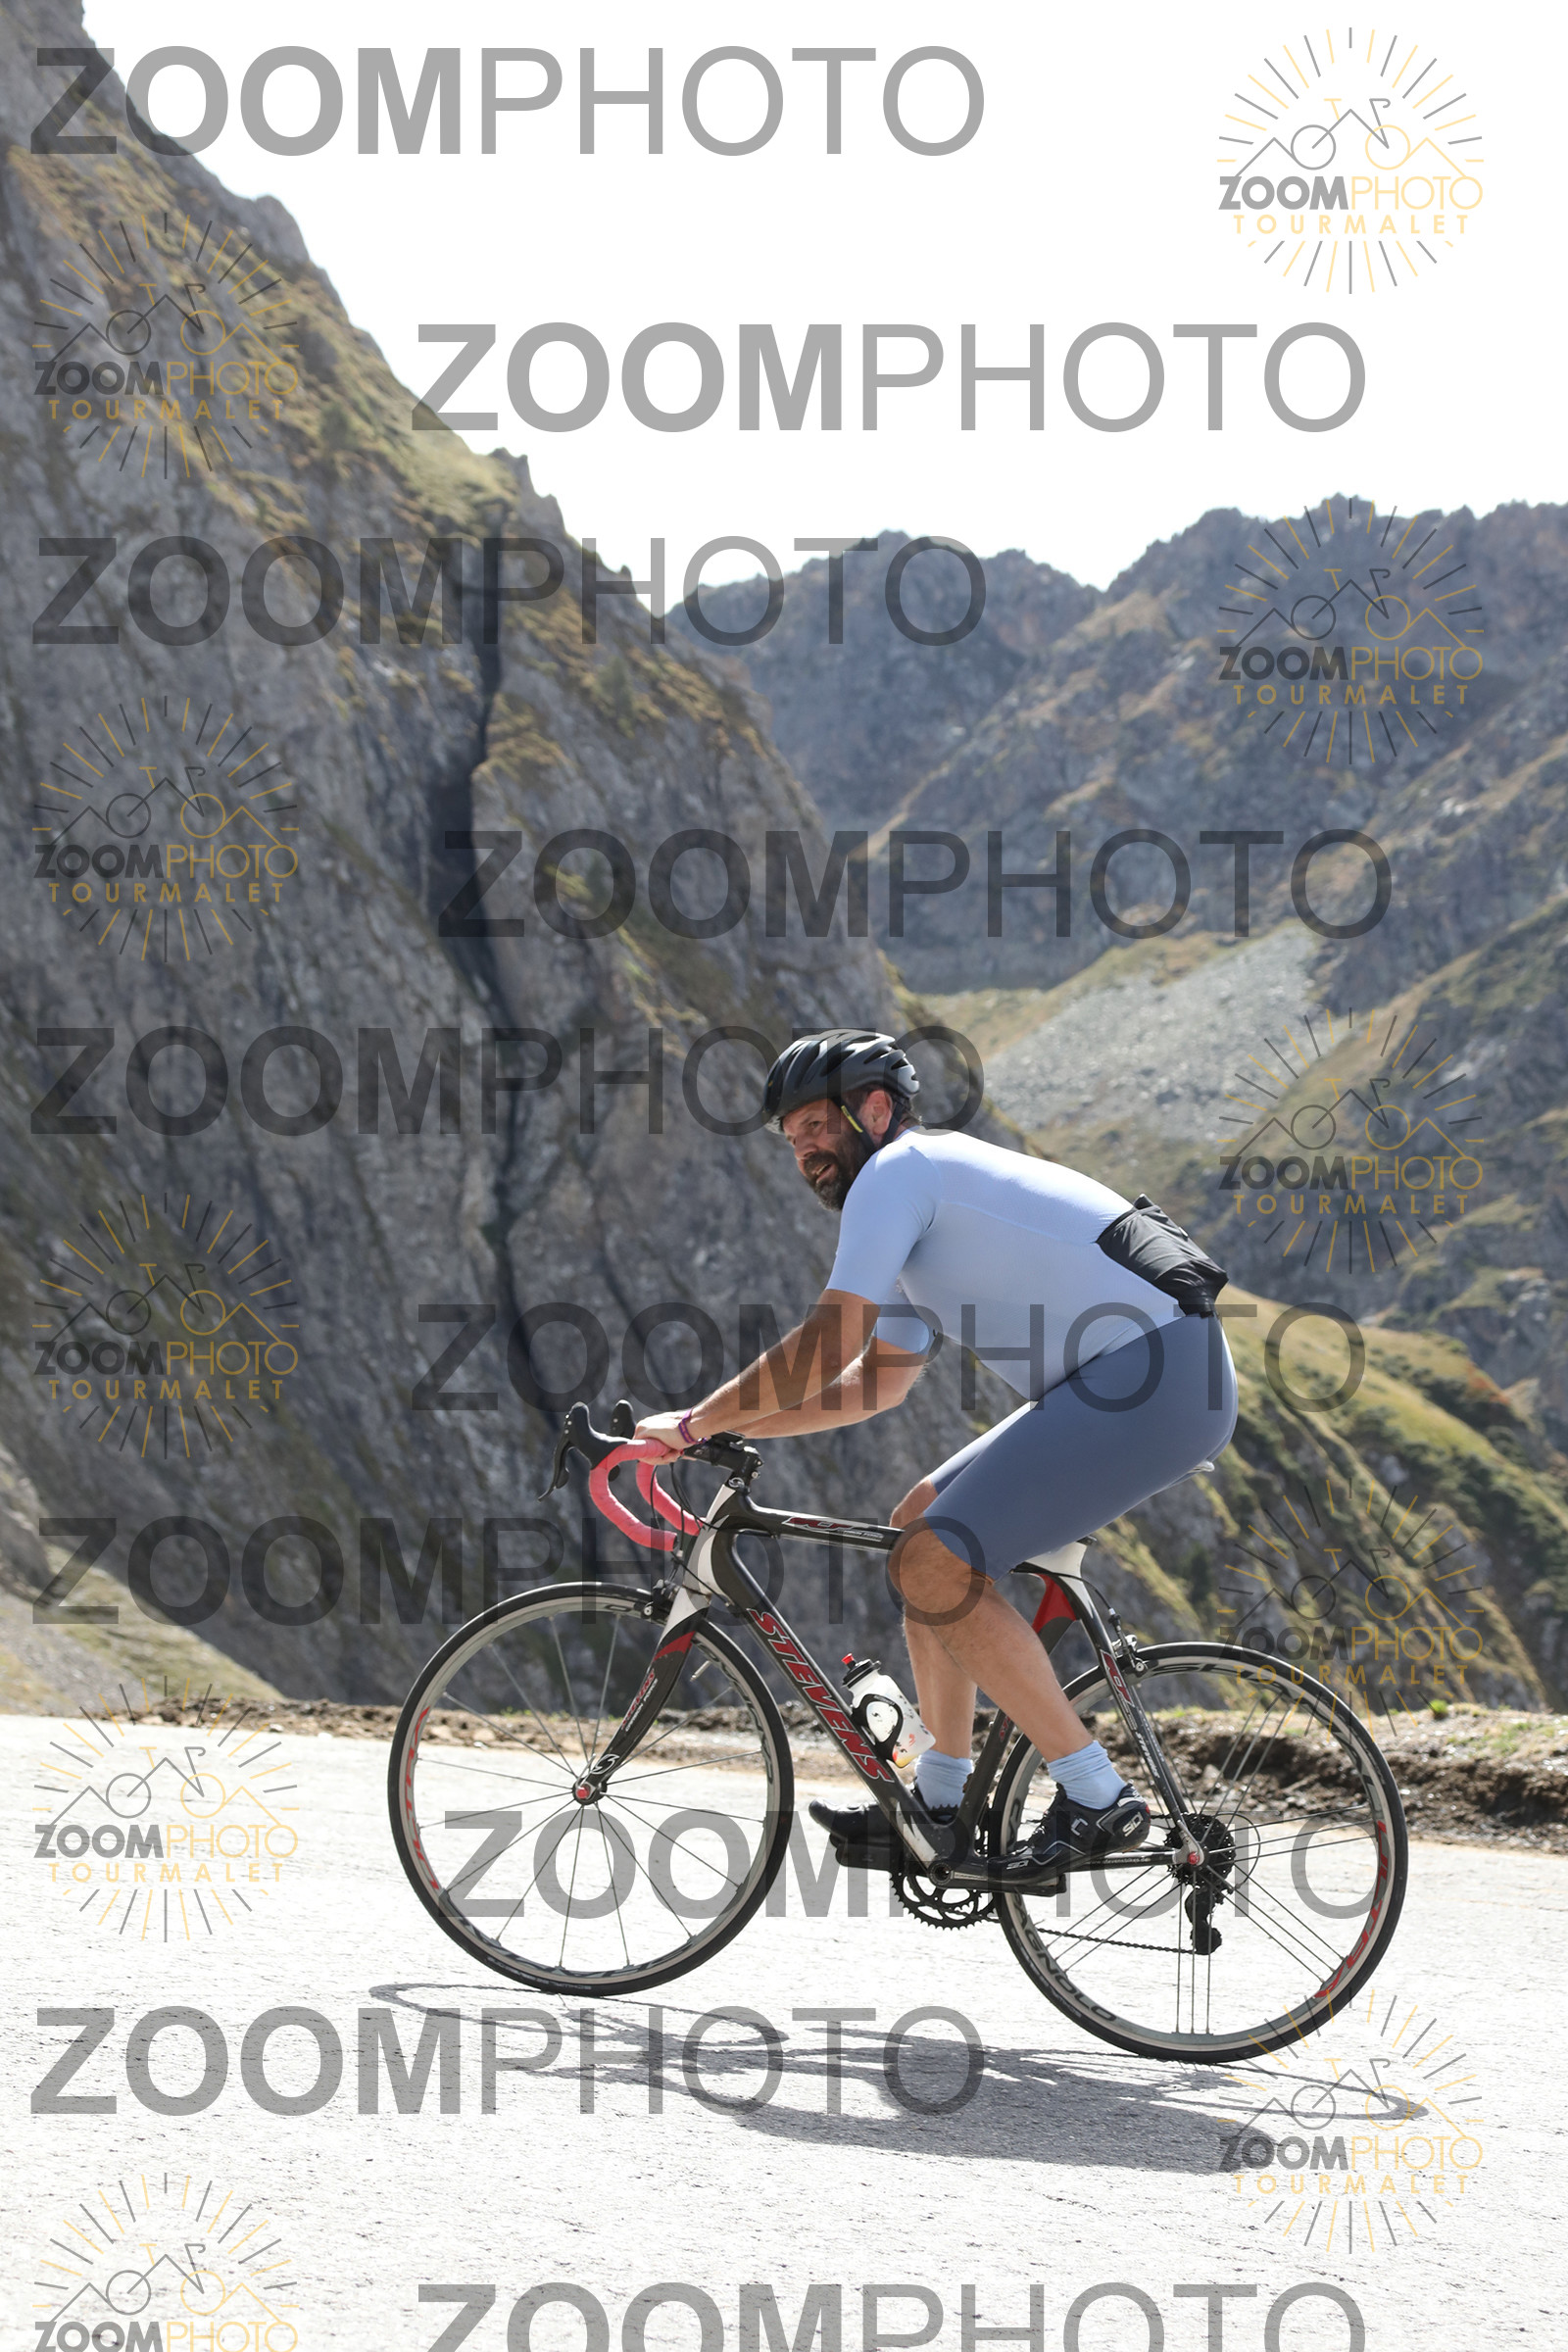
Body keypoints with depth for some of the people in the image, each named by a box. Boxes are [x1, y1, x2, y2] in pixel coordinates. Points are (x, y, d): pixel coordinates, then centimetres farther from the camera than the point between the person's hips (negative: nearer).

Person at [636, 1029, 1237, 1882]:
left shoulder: (897, 1171, -5)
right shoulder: (936, 1201, 25)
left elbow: (826, 1348, -13)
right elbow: (878, 1380, 34)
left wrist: (697, 1421, -2)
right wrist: (733, 1427, 28)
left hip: (1157, 1375, -10)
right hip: (1137, 1380, 10)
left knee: (934, 1565, -13)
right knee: (920, 1522, 15)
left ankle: (1095, 1799, -8)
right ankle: (940, 1804, 18)